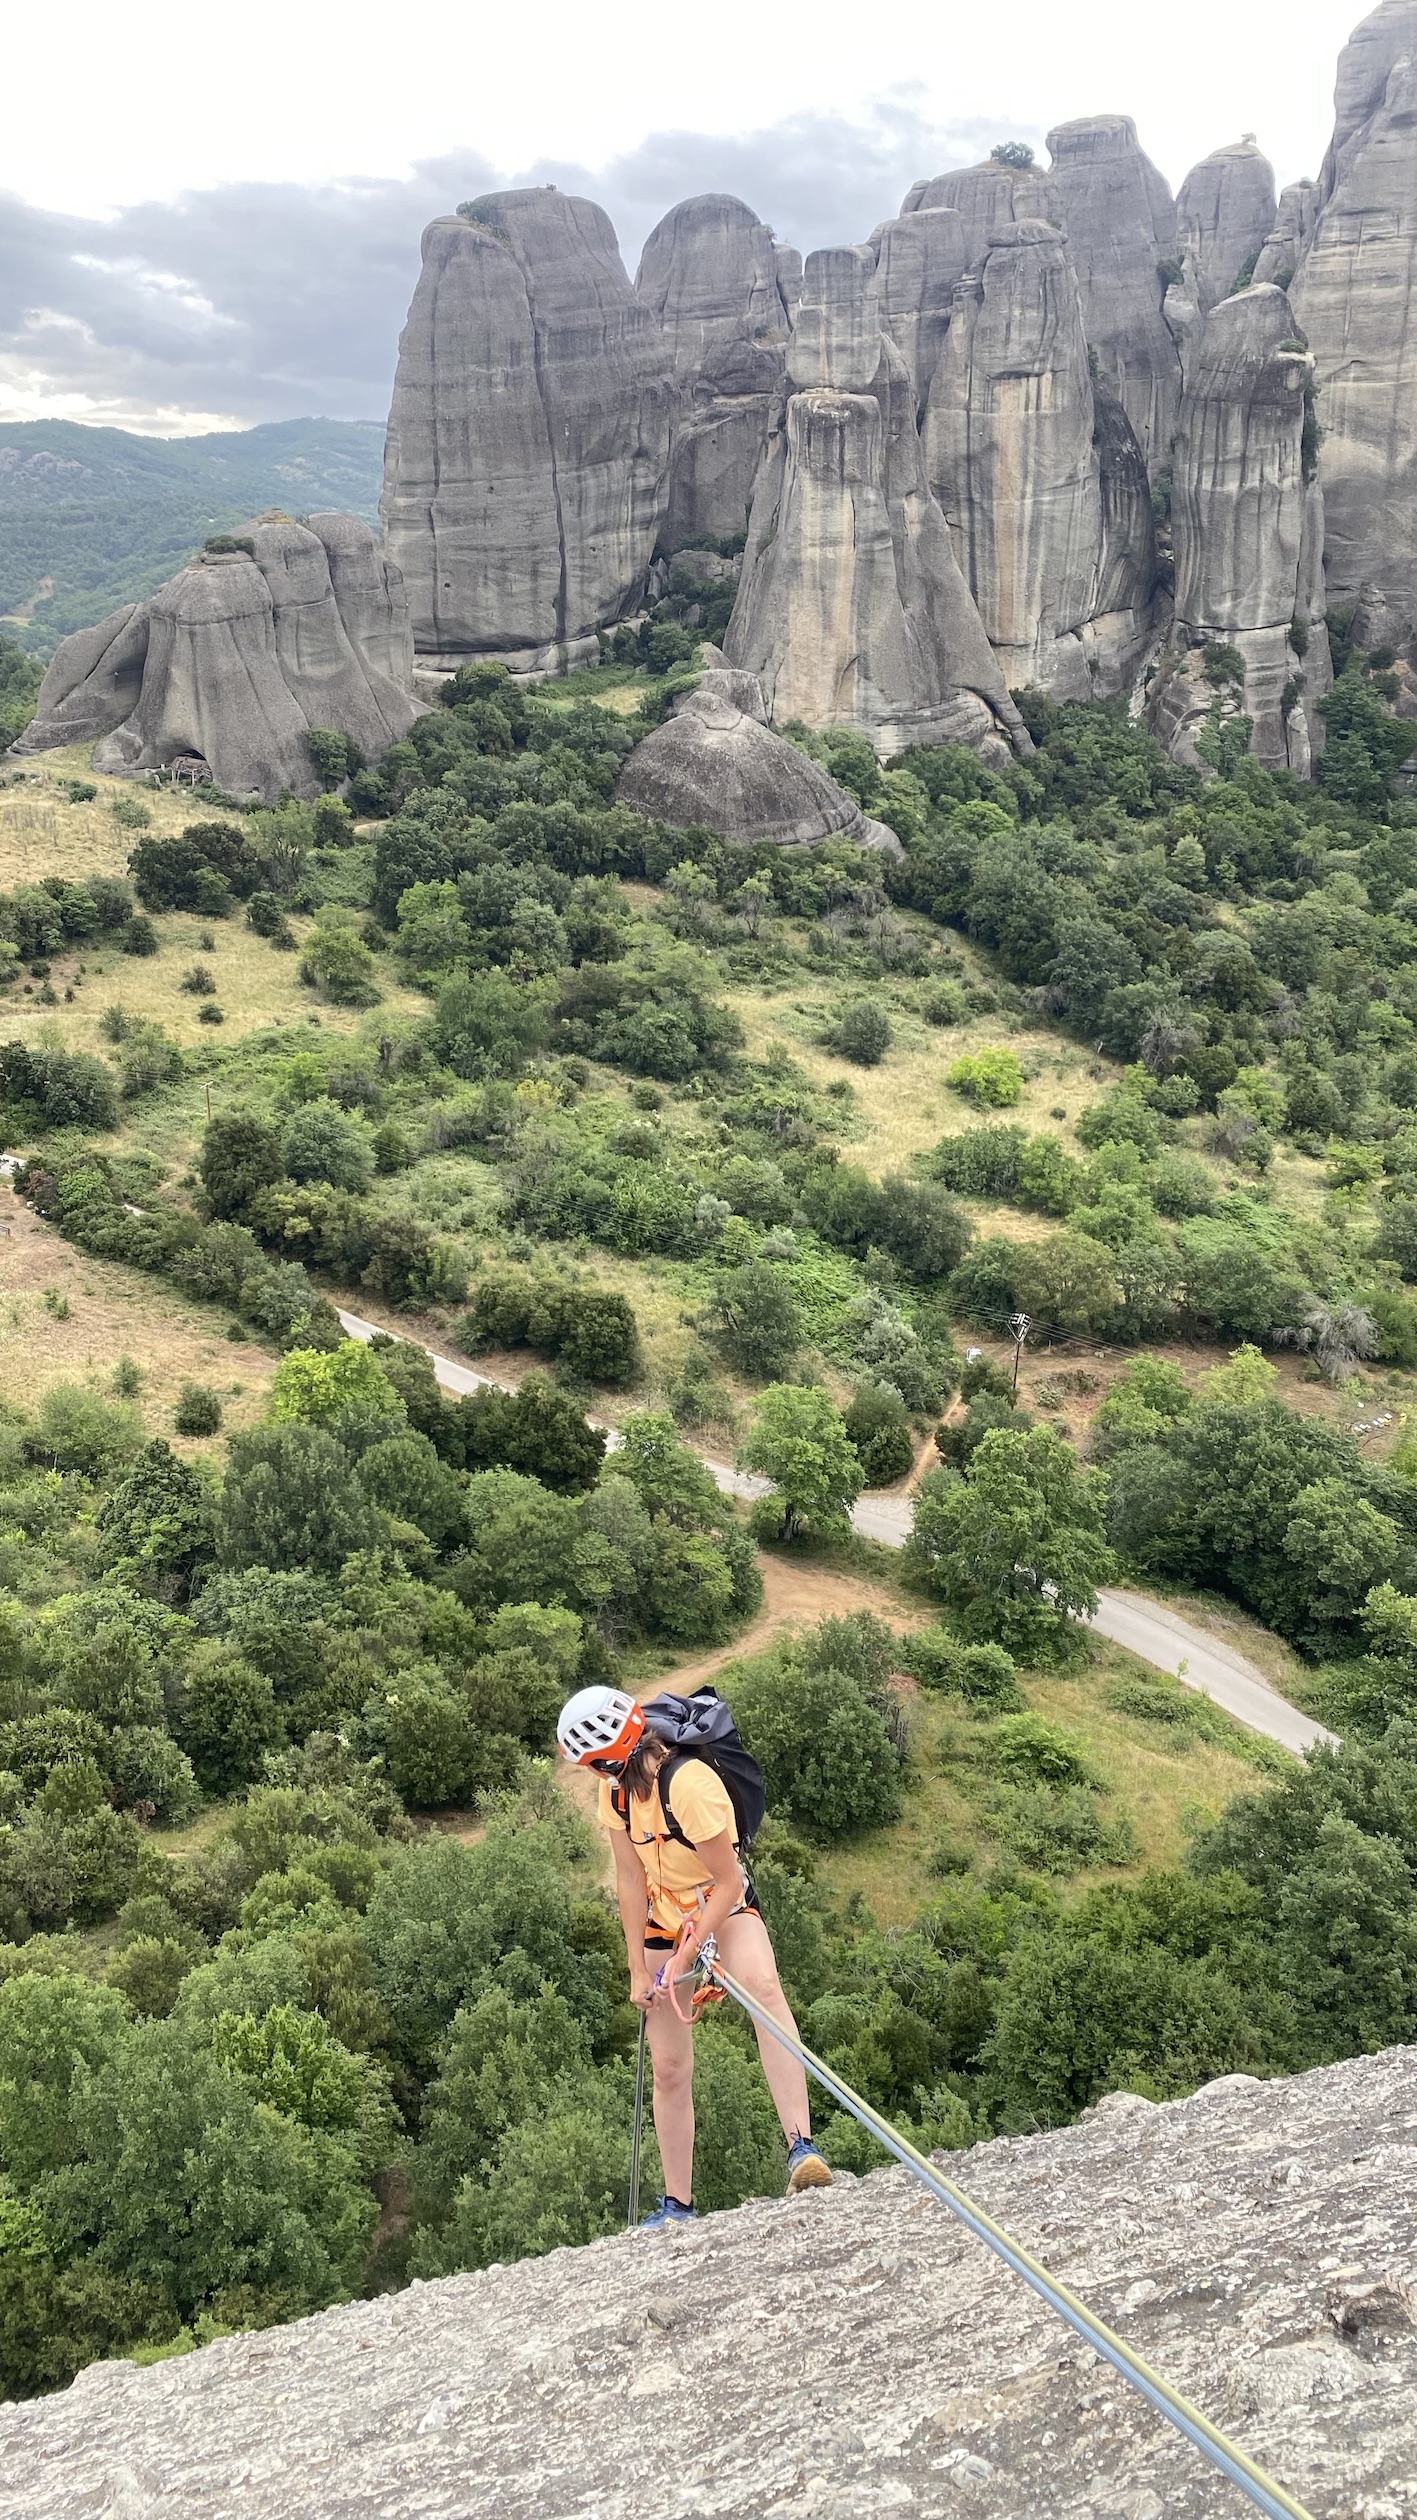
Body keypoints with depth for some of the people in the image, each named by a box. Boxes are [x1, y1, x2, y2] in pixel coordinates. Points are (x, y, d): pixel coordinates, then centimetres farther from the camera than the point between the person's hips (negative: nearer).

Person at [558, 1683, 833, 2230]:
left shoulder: (690, 1785, -30)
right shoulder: (616, 1791, -8)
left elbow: (728, 1882, -25)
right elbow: (630, 1880, -5)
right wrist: (639, 1968, -8)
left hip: (726, 1908, -6)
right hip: (664, 1921, 6)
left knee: (763, 1986, -37)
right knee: (669, 2067, 6)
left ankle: (800, 2145, -44)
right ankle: (677, 2204, 20)